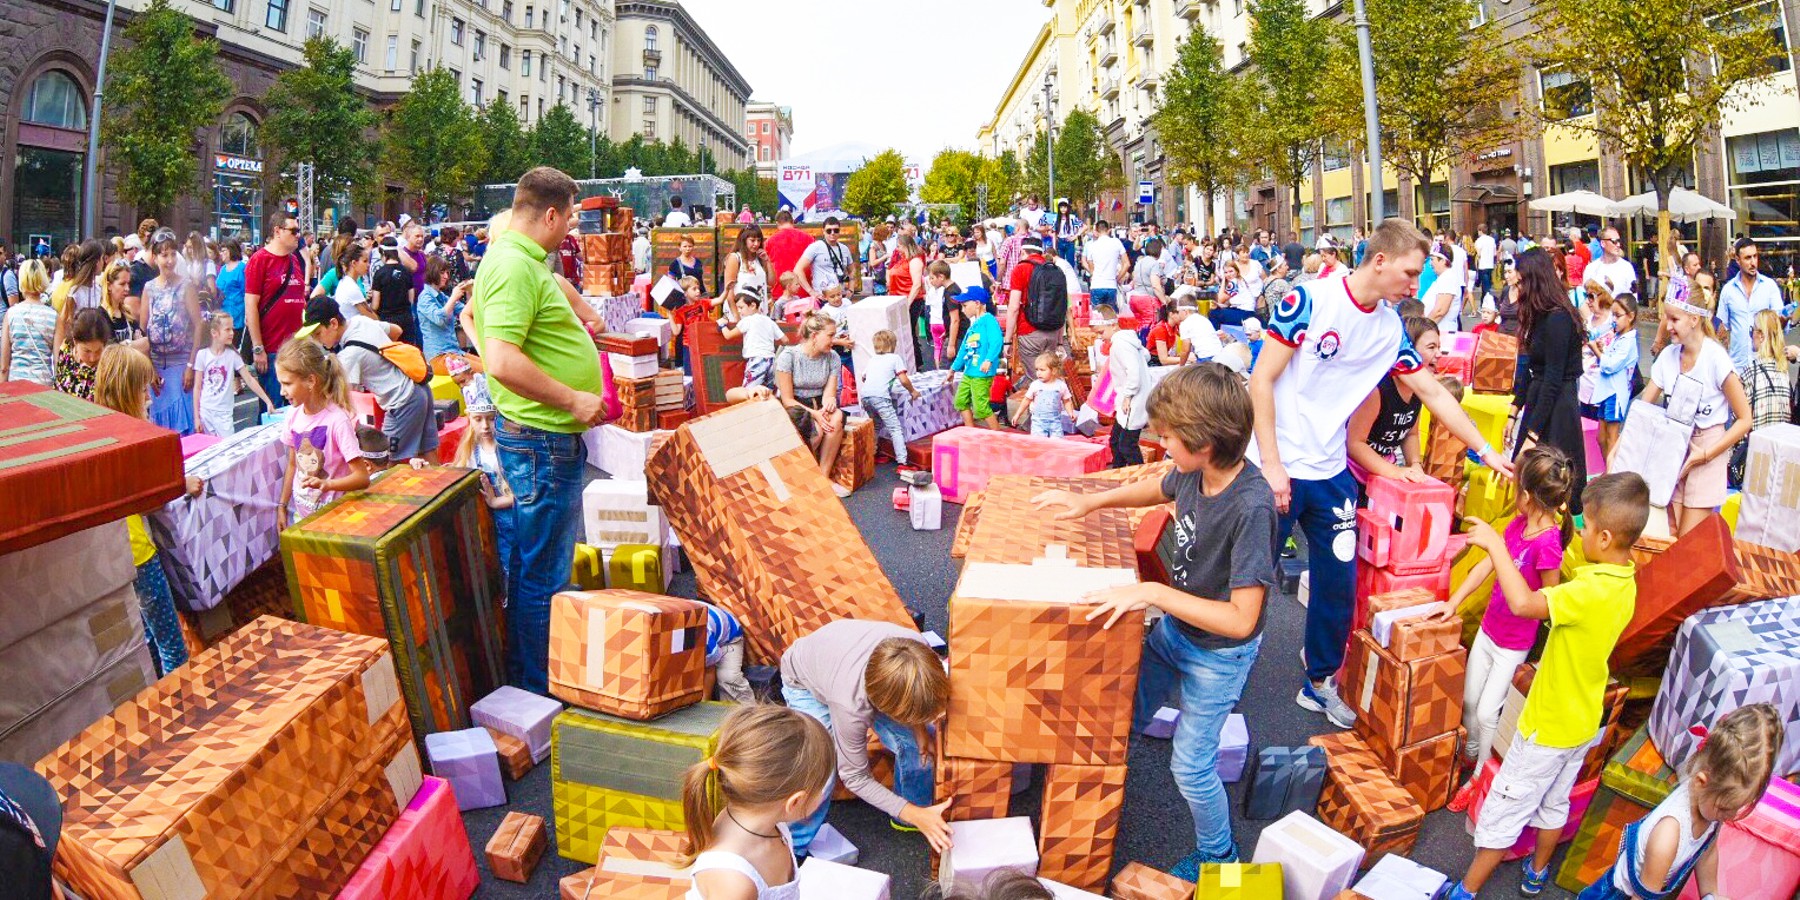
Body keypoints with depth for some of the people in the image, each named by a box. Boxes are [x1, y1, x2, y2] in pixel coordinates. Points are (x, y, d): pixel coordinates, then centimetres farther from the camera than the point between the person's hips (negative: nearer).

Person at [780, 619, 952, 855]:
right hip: (806, 684, -4)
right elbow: (855, 777, -26)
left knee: (917, 744, -7)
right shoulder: (850, 706, -44)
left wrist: (920, 728, -20)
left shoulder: (918, 647, -34)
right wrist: (915, 816, -30)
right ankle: (793, 847, 8)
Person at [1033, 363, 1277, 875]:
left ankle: (1216, 854, 36)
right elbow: (1159, 489, 14)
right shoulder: (1196, 472, -14)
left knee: (1191, 765, 9)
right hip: (1174, 627, 7)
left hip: (1218, 653, -7)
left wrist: (1153, 593, -34)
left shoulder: (1251, 508, -36)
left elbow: (1241, 619, -34)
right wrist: (1089, 502, 5)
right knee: (1126, 717, 20)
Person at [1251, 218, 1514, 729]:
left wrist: (1486, 451, 15)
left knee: (1339, 583, 10)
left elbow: (1433, 392, 15)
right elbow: (1261, 379, -15)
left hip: (1331, 473, 6)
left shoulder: (1390, 328, 5)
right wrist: (1272, 464, -17)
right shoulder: (1309, 300, -14)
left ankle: (1320, 683, 29)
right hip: (1278, 469, -6)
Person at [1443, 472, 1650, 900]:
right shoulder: (1625, 583, -2)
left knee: (1503, 810, 5)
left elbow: (1523, 603, -46)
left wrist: (1495, 544, -39)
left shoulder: (1592, 589, -33)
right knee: (1554, 802, 26)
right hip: (1582, 722, 9)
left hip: (1549, 726, -9)